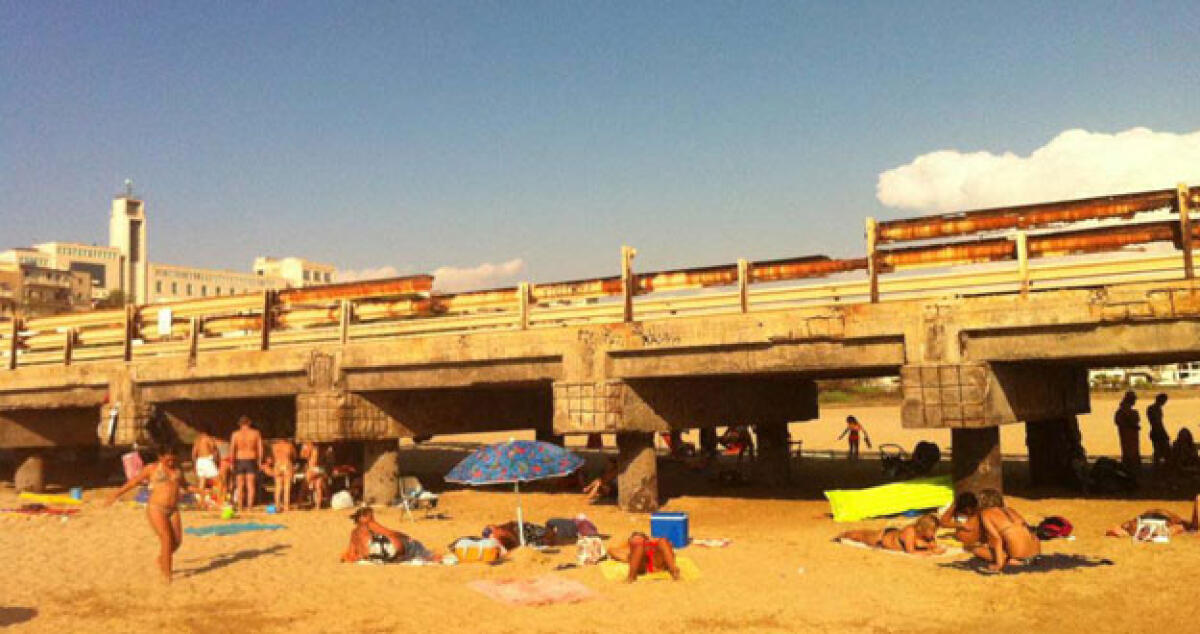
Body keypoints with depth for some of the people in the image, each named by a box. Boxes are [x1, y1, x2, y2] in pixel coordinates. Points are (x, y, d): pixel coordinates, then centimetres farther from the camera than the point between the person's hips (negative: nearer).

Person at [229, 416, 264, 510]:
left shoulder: (235, 434, -1)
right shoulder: (256, 433, 0)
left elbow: (232, 450, -4)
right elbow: (260, 449, 0)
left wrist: (232, 463, 3)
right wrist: (259, 461, 6)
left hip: (239, 461, 0)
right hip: (251, 461, 0)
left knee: (240, 486, 8)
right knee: (251, 485, 3)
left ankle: (240, 506, 6)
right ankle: (250, 505, -5)